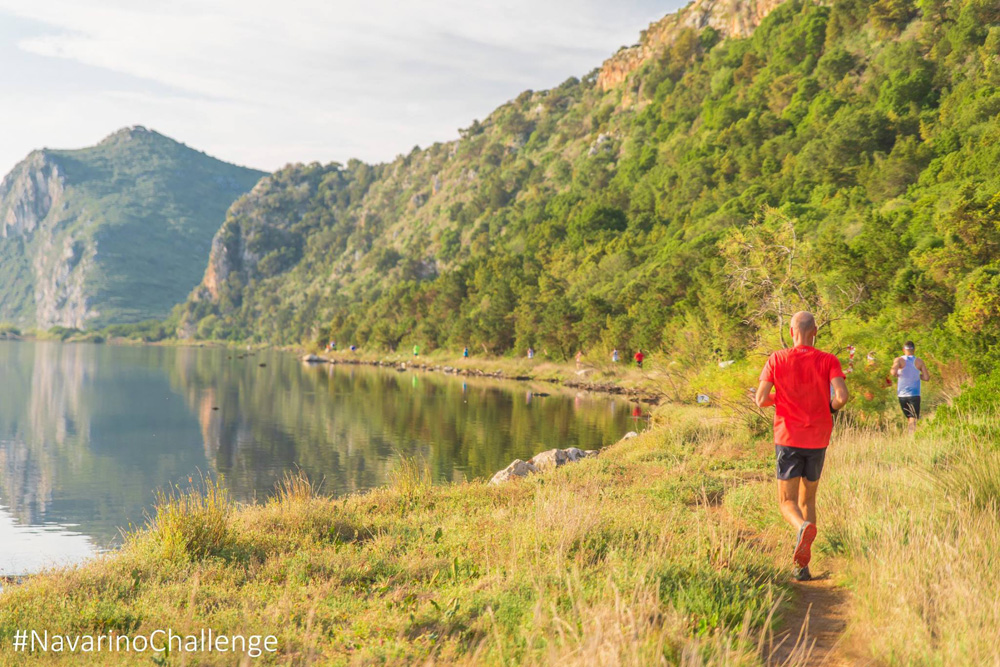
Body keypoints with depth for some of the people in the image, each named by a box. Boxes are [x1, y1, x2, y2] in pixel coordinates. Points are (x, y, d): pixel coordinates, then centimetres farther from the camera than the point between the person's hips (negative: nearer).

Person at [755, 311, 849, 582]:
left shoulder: (777, 360, -3)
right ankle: (802, 565, 11)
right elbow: (842, 396, -16)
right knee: (807, 500, 16)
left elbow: (761, 400, -8)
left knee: (787, 502, 4)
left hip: (788, 439, -2)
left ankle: (804, 527, -32)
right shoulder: (828, 361, -3)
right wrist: (831, 407, 7)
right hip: (818, 440, 2)